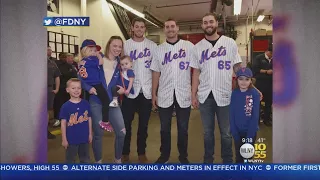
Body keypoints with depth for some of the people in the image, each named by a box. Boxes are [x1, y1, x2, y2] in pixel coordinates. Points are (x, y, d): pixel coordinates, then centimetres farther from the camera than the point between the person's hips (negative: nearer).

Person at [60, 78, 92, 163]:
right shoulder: (65, 106, -11)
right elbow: (63, 123, -8)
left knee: (85, 159, 20)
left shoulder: (86, 103, -4)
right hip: (71, 139, -2)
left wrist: (90, 134, 5)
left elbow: (89, 119, 3)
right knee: (70, 159, 15)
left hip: (84, 138, 3)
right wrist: (64, 139, -7)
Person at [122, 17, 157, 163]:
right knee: (126, 123, 5)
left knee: (143, 124, 9)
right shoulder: (125, 45, 3)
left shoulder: (152, 46, 6)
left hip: (147, 90, 1)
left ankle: (141, 152, 24)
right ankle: (125, 153, 21)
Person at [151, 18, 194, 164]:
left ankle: (183, 156, 26)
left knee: (183, 128, 9)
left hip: (184, 94, -1)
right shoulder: (159, 49, 8)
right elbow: (156, 73, 8)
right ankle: (164, 155, 28)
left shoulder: (189, 46, 2)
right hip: (164, 95, 2)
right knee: (165, 128, 11)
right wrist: (153, 94, 5)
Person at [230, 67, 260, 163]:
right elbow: (232, 114, -3)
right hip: (237, 131, 2)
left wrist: (249, 136, -14)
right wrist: (234, 133, -9)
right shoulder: (234, 94, -5)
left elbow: (255, 116, -12)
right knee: (238, 157, 15)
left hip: (250, 131, -2)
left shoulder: (255, 94, -11)